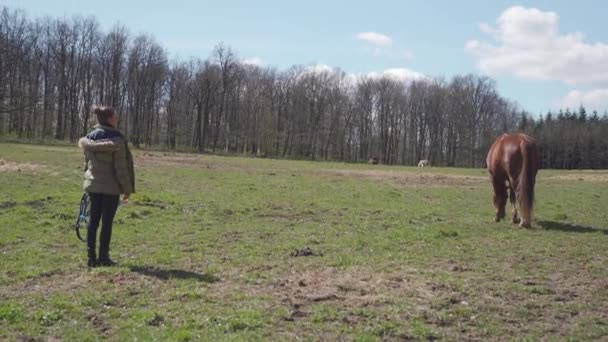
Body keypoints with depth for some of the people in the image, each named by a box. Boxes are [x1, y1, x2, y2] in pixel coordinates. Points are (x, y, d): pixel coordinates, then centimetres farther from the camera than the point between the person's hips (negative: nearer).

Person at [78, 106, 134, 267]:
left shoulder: (89, 137, 5)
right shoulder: (117, 139, -14)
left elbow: (87, 162, 12)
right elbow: (121, 167, -13)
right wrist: (127, 188, -6)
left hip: (93, 185, 6)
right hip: (111, 187, -6)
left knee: (93, 220, 10)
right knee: (107, 222, 2)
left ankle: (91, 257, 13)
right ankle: (104, 257, 8)